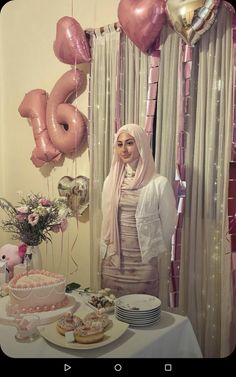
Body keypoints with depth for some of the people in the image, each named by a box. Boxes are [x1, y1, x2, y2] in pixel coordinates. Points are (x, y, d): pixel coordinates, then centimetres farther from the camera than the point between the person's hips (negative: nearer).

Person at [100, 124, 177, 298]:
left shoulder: (159, 183, -10)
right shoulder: (111, 180, 4)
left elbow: (168, 223, -2)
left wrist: (157, 251, 6)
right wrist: (105, 249, 14)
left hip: (144, 261, -3)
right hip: (112, 260, 4)